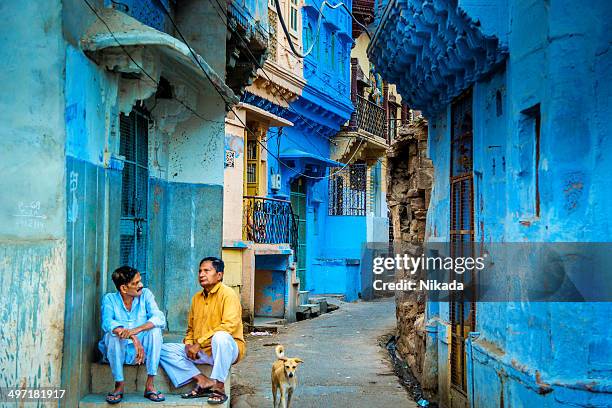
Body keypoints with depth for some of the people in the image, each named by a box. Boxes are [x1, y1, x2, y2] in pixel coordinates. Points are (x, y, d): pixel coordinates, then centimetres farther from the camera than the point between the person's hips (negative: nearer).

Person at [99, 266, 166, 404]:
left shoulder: (145, 294, -4)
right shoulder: (110, 299, -7)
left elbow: (159, 318, -19)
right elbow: (107, 323, -25)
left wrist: (136, 330, -38)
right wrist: (133, 338, -41)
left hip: (142, 351, 1)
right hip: (118, 353, -1)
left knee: (155, 329, -25)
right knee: (113, 333, -30)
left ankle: (149, 385, -21)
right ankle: (119, 386, -18)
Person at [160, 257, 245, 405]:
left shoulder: (228, 294, -10)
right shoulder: (197, 298, 14)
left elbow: (229, 325, -23)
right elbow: (191, 328, 21)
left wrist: (199, 343, -23)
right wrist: (189, 344, -2)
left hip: (228, 348, -7)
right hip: (202, 351, 7)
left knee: (220, 337, -40)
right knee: (164, 350, -8)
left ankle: (219, 387, -26)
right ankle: (203, 381, -18)